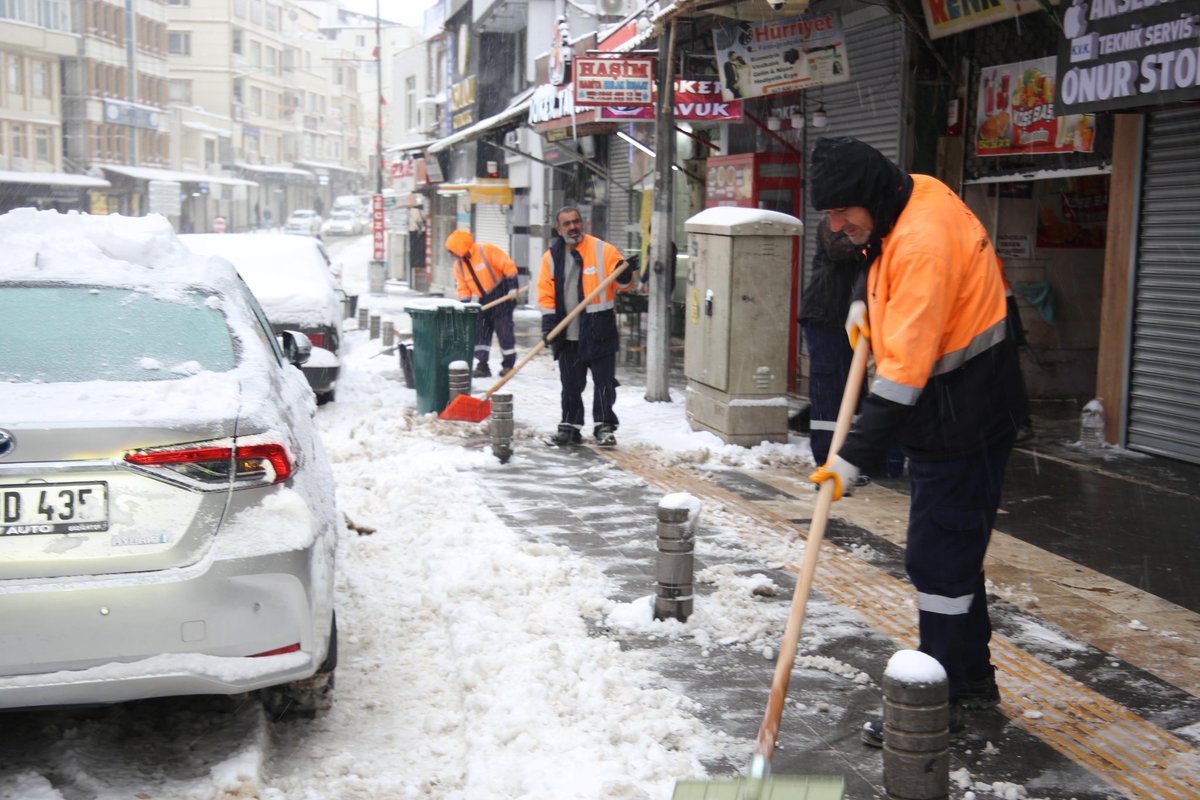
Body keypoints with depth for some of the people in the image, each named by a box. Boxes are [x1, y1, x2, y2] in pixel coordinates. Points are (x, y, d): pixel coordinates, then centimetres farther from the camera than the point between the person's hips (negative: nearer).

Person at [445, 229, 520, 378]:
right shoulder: (458, 265, 2)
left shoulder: (486, 251, -18)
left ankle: (508, 364, 8)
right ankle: (482, 366, 3)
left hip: (501, 295, -6)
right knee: (480, 331, -1)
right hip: (484, 299, 6)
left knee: (504, 330, -6)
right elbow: (463, 288, 6)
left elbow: (508, 265, -15)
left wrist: (513, 286, -18)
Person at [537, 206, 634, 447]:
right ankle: (570, 426, 22)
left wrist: (625, 275, -23)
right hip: (568, 335, 3)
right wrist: (549, 322, -3)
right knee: (570, 384, 11)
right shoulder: (552, 257, 6)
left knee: (604, 382, 1)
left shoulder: (603, 250, -3)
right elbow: (546, 294, 7)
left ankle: (604, 427, 10)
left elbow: (621, 284, -1)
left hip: (599, 333, -3)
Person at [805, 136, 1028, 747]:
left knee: (938, 559, -5)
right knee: (954, 552, 18)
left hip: (963, 422, -10)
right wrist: (869, 303, 10)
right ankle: (973, 679, 32)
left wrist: (855, 454, -33)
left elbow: (906, 365, -32)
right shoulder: (914, 198, 4)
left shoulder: (923, 242, -27)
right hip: (950, 418, 11)